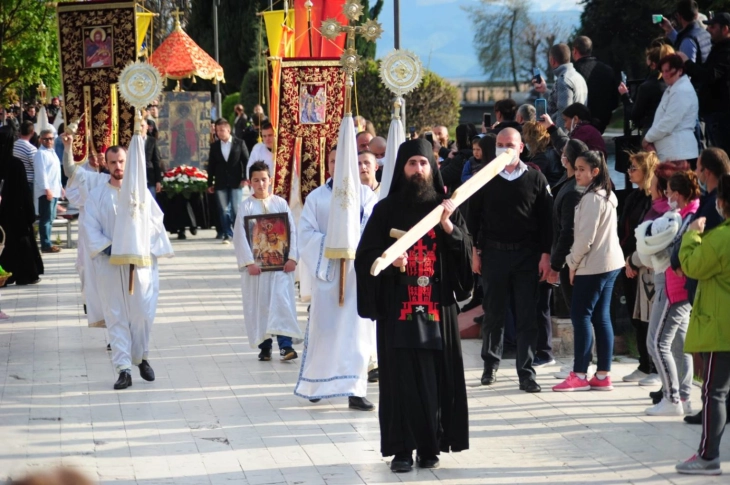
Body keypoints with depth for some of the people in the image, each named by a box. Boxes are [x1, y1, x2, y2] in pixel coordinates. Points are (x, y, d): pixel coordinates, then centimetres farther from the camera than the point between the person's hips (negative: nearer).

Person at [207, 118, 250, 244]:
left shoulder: (239, 143, 1)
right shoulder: (214, 146, 8)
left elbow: (246, 161, 1)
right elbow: (211, 166, 11)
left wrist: (244, 178, -7)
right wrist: (210, 184, 8)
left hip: (236, 182, -3)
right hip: (221, 183, 3)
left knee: (236, 210, -5)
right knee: (223, 210, 1)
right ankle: (227, 235, 6)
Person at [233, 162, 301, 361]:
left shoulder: (280, 203, 5)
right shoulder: (246, 206, 2)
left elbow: (292, 231, 3)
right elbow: (240, 236, -3)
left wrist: (292, 258, -6)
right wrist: (249, 262, -12)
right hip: (256, 264, 0)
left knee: (282, 301, -9)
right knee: (259, 304, 3)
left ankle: (285, 344, -13)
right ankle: (264, 346, 12)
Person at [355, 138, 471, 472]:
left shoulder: (446, 207, 8)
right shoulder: (386, 210, 3)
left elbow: (466, 253, 2)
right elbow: (365, 255, -1)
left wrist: (448, 225, -13)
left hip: (438, 307, 1)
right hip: (397, 308, -1)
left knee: (436, 378, 1)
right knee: (402, 377, -3)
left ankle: (430, 445, 10)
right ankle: (402, 448, 1)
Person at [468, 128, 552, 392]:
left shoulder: (535, 179, 3)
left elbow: (546, 219, 4)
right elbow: (474, 217, 7)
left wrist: (545, 254, -2)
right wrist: (475, 251, 1)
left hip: (527, 254, -1)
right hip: (494, 254, 1)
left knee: (527, 316, -1)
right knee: (493, 313, 7)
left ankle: (526, 372, 1)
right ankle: (490, 365, 21)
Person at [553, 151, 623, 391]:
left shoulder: (591, 199, -17)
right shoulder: (607, 195, 14)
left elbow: (585, 237, -20)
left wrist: (573, 262, -6)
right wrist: (577, 261, 14)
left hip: (593, 265, -10)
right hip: (610, 263, 10)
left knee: (580, 315, -4)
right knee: (601, 317, 10)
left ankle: (580, 375, -1)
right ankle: (603, 375, 10)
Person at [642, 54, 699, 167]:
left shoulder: (682, 91, -14)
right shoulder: (672, 89, 20)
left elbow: (668, 123, -18)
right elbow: (662, 119, 19)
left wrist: (648, 139, -5)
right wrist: (651, 139, 4)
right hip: (670, 151, 10)